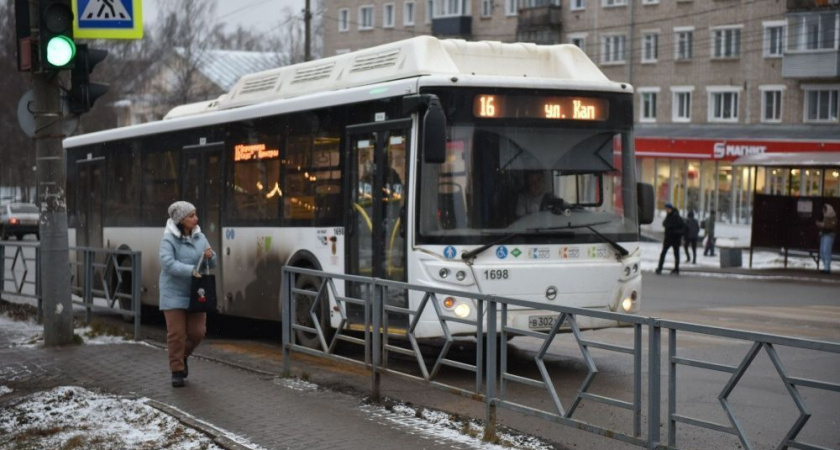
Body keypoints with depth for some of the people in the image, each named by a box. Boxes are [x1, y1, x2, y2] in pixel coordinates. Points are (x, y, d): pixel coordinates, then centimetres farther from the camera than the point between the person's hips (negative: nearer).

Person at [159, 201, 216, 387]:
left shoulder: (199, 237, 4)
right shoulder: (168, 239, -12)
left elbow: (212, 264, 10)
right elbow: (167, 263, -24)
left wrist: (210, 256, -13)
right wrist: (192, 270, -30)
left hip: (195, 293, 5)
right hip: (174, 293, -4)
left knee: (197, 331, 3)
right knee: (176, 333, -3)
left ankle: (183, 356, 31)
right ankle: (177, 370, 10)